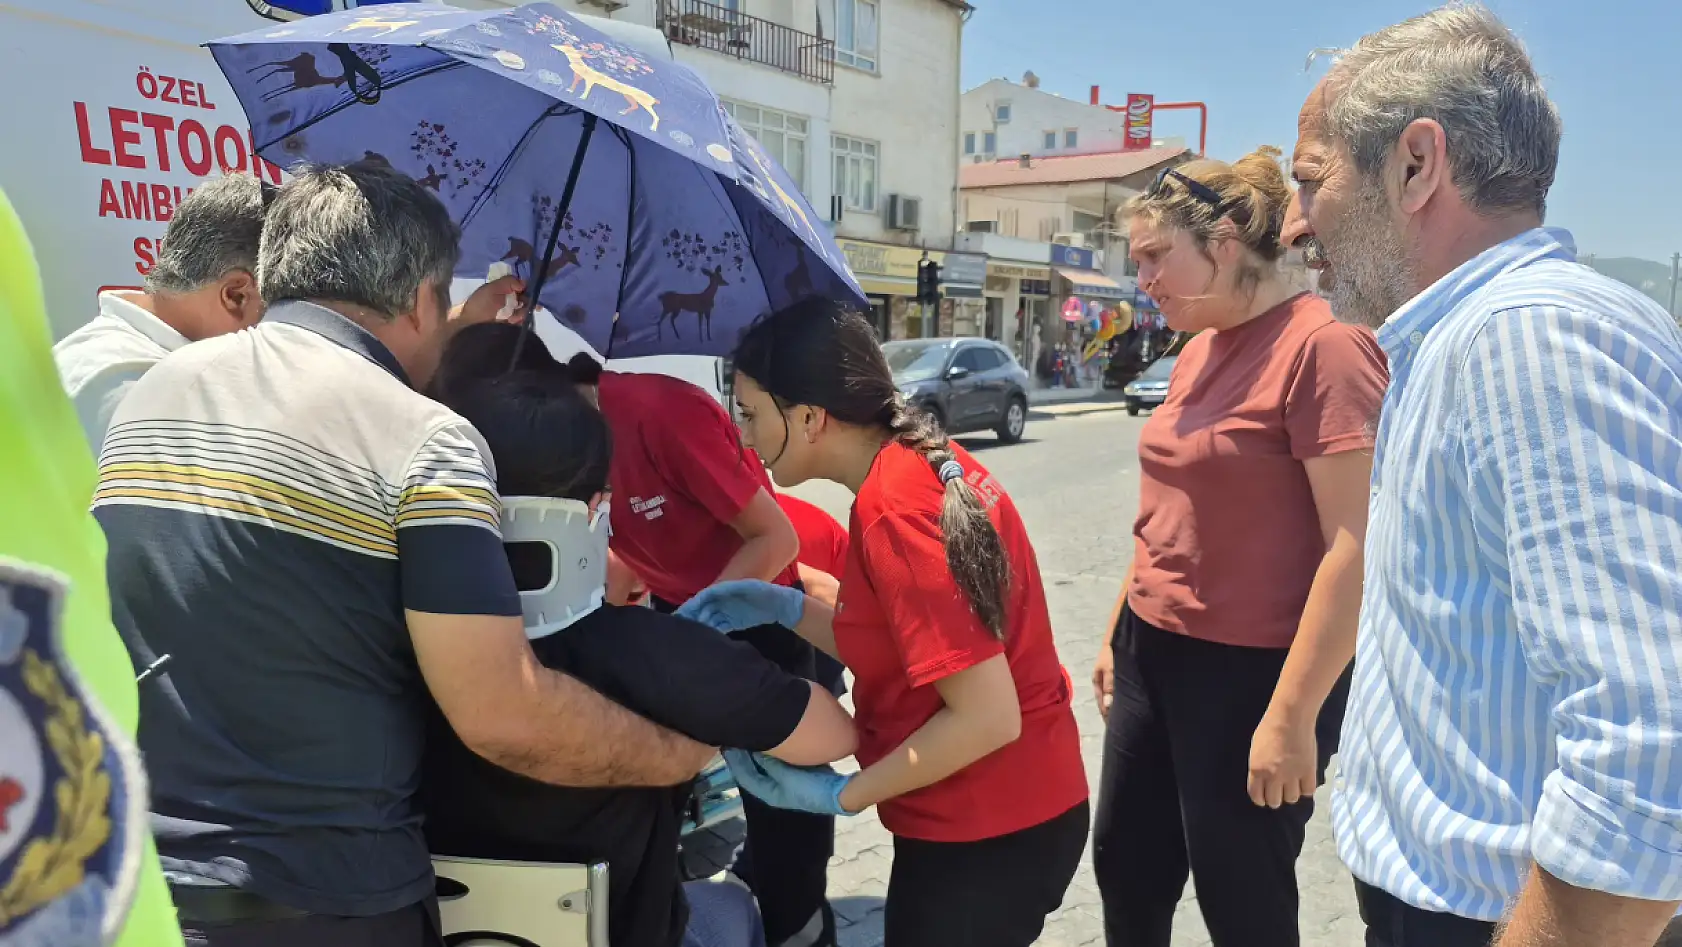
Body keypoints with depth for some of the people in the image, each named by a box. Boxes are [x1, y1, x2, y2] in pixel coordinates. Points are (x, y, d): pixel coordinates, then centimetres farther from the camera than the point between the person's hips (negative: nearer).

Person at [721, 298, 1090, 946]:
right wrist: (787, 609, 0)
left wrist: (843, 795, -16)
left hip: (988, 832, -9)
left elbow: (988, 717, -25)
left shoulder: (895, 511, -26)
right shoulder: (920, 461, 2)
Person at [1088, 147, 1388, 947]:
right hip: (1155, 654, 8)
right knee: (1125, 867, 18)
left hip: (1249, 673, -8)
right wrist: (1117, 634, 18)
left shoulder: (1321, 346, -17)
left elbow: (1357, 547, -21)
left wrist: (1292, 716, -21)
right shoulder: (1200, 351, 9)